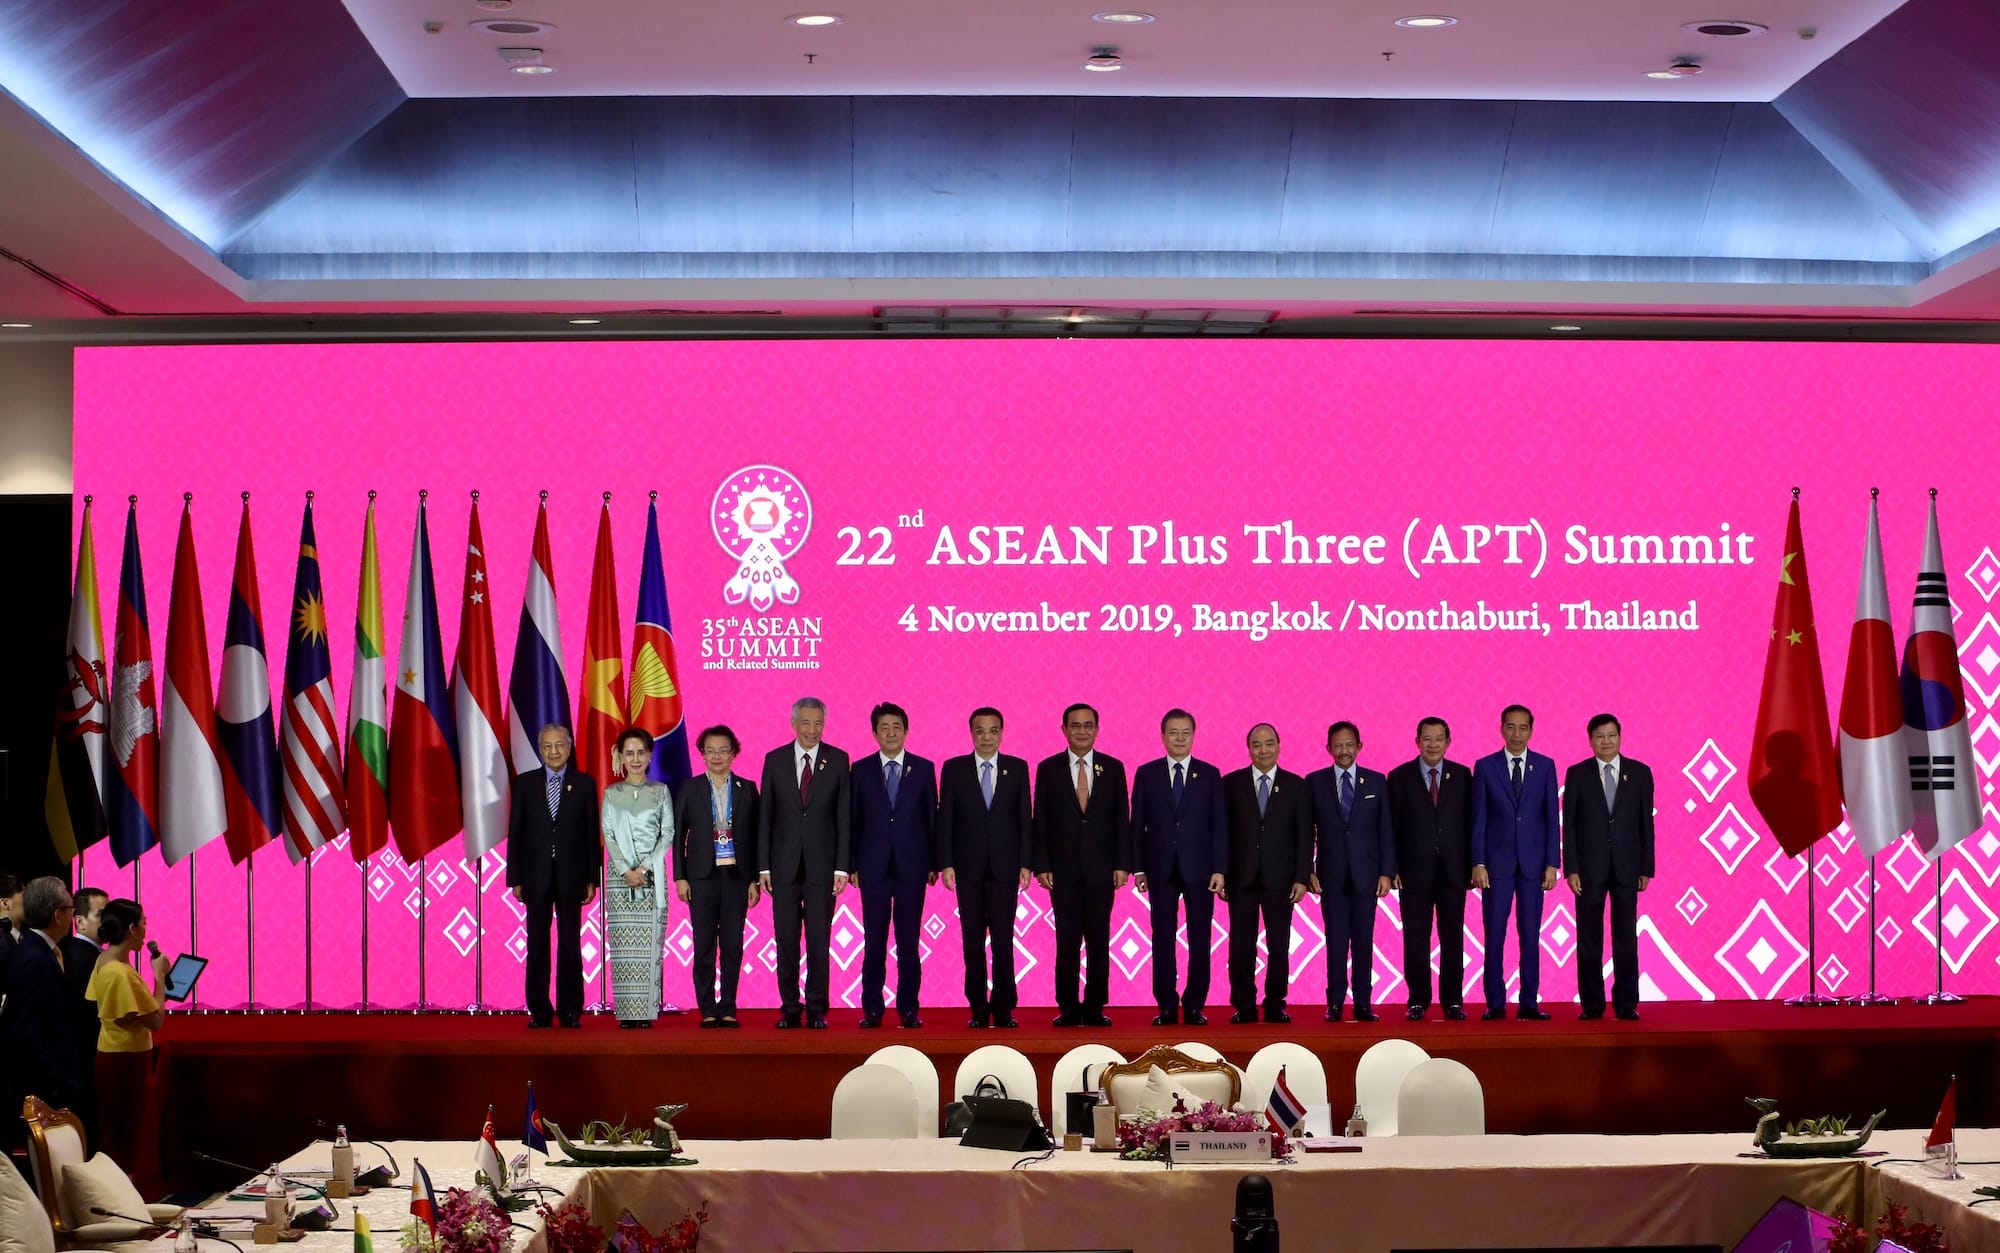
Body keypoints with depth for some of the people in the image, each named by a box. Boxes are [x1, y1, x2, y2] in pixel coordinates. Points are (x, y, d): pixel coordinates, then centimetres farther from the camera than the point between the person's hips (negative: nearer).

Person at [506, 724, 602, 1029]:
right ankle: (539, 1011, 8)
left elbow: (592, 834, 3)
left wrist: (592, 879, -1)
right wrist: (515, 878, 1)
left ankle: (570, 1010, 6)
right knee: (537, 944, 3)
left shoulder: (585, 784, 4)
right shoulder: (525, 783, 6)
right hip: (536, 875, 1)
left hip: (570, 876, -1)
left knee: (570, 944, 1)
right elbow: (515, 832, 6)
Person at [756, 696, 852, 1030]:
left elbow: (844, 817, 2)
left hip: (821, 865, -1)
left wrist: (842, 867, -5)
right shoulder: (775, 760, 6)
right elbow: (764, 817, 6)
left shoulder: (838, 761, 3)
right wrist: (763, 866, 0)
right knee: (786, 941, 3)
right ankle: (789, 1008, 11)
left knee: (819, 940, 0)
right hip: (784, 865, 1)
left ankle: (816, 1010, 6)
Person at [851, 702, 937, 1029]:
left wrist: (933, 863, 2)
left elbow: (932, 818, 6)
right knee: (874, 941, 1)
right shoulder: (861, 771, 6)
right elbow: (854, 821, 6)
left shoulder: (923, 769, 6)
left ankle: (908, 1008, 7)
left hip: (911, 867, 0)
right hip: (873, 867, 0)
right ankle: (872, 1008, 7)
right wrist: (852, 865, 0)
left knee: (909, 942, 2)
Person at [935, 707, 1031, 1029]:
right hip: (968, 867, 0)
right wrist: (945, 864, -4)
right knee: (972, 940, 2)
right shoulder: (954, 769, 5)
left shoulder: (1018, 768, 6)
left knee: (1003, 938, -3)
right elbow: (945, 819, 3)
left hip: (1004, 867, 0)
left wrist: (1025, 863, 0)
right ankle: (978, 1008, 7)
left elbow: (1025, 818, 5)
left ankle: (1003, 1007, 3)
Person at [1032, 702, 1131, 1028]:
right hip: (1063, 869, -1)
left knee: (1099, 941, 1)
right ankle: (1068, 1007, 6)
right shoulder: (1048, 769, 5)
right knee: (1067, 941, 0)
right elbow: (1040, 821, 3)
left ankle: (1095, 1007, 7)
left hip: (1101, 868, 1)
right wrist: (1041, 866, -4)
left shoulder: (1113, 768, 7)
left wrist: (1122, 864, -1)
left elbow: (1122, 819, 6)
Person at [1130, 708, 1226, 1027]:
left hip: (1198, 869, 0)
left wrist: (1219, 869, -4)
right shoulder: (1146, 774, 6)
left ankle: (1194, 1005, 7)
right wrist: (1138, 867, 0)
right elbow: (1137, 824, 6)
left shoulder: (1210, 774, 5)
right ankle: (1167, 1005, 6)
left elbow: (1219, 825, 3)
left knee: (1200, 939, 1)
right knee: (1163, 938, 1)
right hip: (1161, 869, 0)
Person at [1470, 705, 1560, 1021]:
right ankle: (1495, 1004, 4)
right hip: (1496, 863, -1)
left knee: (1530, 936, 3)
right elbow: (1479, 818, 1)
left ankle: (1529, 1003, 7)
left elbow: (1551, 817, 5)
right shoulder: (1485, 767, 3)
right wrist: (1478, 863, -6)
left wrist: (1552, 863, -2)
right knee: (1494, 936, -1)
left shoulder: (1545, 766, 6)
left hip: (1532, 862, 1)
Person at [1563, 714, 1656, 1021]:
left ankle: (1626, 1003, 5)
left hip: (1626, 867, 0)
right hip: (1590, 868, 0)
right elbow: (1569, 825, 1)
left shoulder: (1640, 773, 5)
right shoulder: (1577, 774, 2)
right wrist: (1571, 869, -6)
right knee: (1589, 938, 2)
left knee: (1626, 937, 1)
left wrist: (1646, 868, 1)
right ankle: (1592, 1004, 7)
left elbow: (1646, 823, 5)